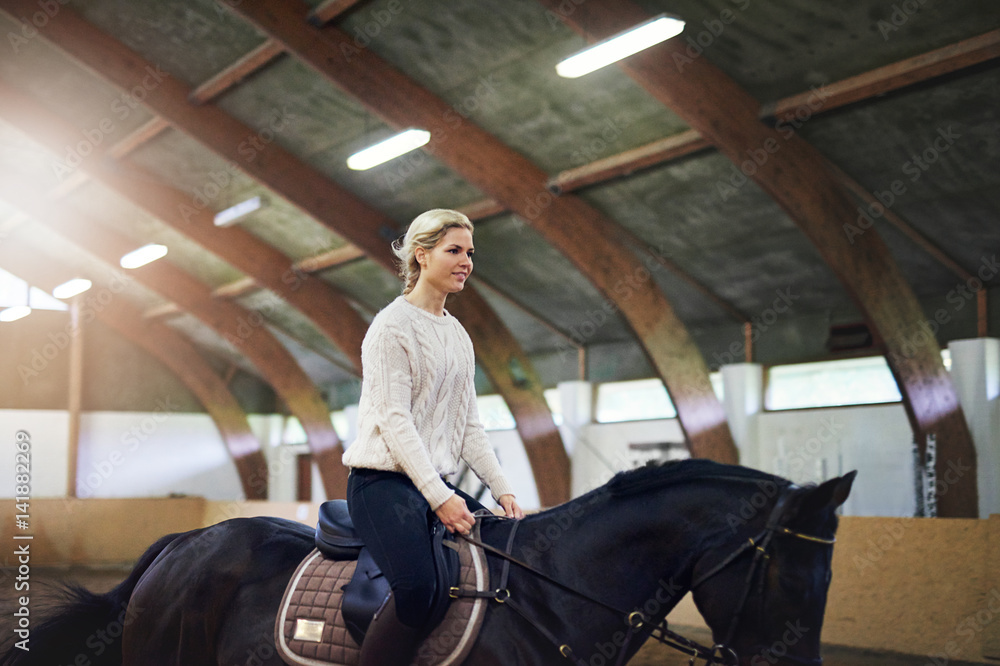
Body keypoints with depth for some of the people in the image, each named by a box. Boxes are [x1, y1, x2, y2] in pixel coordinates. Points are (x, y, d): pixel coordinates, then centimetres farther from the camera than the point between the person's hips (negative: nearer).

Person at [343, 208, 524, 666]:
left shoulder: (458, 335, 18)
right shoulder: (393, 326, -6)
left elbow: (469, 425, 18)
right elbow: (394, 420, -15)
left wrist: (502, 488, 5)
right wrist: (438, 497, -22)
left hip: (437, 482, 8)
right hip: (384, 479, -8)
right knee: (417, 585, -30)